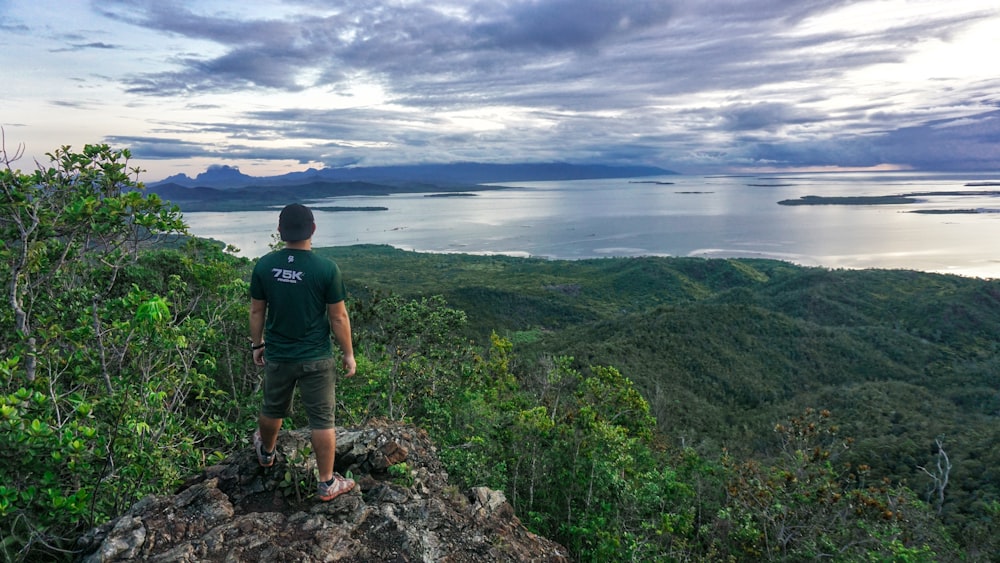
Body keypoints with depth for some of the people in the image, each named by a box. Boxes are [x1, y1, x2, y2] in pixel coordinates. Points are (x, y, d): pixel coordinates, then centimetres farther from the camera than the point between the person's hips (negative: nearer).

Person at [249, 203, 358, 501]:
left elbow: (256, 311, 2)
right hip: (315, 359, -4)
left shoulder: (264, 266, -7)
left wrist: (257, 345, 17)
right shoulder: (327, 269, -18)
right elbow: (338, 317, -12)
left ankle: (266, 452, 54)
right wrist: (348, 354, 0)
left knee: (273, 409, 26)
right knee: (322, 420, 7)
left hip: (277, 356, 4)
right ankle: (327, 483, 17)